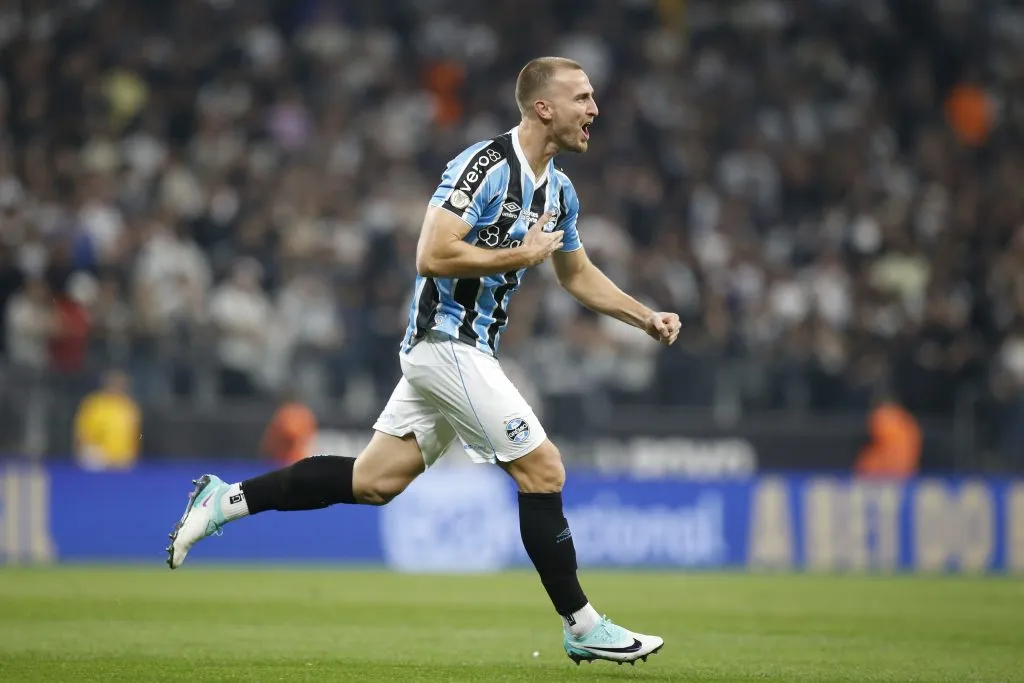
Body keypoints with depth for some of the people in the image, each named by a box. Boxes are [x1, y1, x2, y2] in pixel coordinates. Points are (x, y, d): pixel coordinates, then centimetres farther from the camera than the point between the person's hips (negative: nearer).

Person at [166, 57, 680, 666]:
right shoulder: (484, 165, -17)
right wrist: (522, 254, -18)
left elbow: (579, 276, 27)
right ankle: (583, 627, 0)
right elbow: (433, 255, -24)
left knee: (374, 481, 8)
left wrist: (647, 318, 18)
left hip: (465, 348, 9)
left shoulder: (559, 190, 13)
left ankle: (226, 500, 12)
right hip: (448, 340, -9)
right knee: (543, 471, -8)